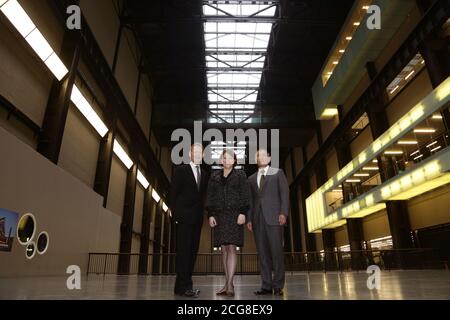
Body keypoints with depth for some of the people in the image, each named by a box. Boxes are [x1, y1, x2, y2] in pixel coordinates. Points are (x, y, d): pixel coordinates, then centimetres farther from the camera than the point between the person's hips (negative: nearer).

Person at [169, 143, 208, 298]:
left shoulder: (204, 174, 17)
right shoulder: (181, 170, 3)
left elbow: (203, 196, 16)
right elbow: (173, 194, -1)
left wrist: (203, 214, 5)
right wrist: (176, 214, -8)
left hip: (197, 218, 5)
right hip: (184, 217, -5)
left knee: (193, 251, 4)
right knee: (184, 250, -7)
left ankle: (182, 286, 10)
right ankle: (184, 286, -5)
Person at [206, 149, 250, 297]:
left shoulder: (240, 175, 7)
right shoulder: (215, 177, 14)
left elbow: (245, 195, 0)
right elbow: (210, 196, 11)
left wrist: (243, 213, -11)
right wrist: (210, 214, 1)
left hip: (234, 215, -3)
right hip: (219, 215, 3)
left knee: (231, 247, -12)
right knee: (224, 249, 4)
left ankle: (229, 284, -13)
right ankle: (228, 284, 10)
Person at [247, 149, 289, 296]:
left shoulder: (277, 172, 11)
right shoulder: (251, 178, 20)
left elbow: (284, 193, 2)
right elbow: (250, 200, 16)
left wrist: (283, 213, -10)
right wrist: (249, 218, 6)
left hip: (273, 217, -3)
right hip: (257, 219, 3)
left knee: (276, 251, -5)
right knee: (262, 253, 1)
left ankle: (278, 286, 2)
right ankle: (266, 286, 5)